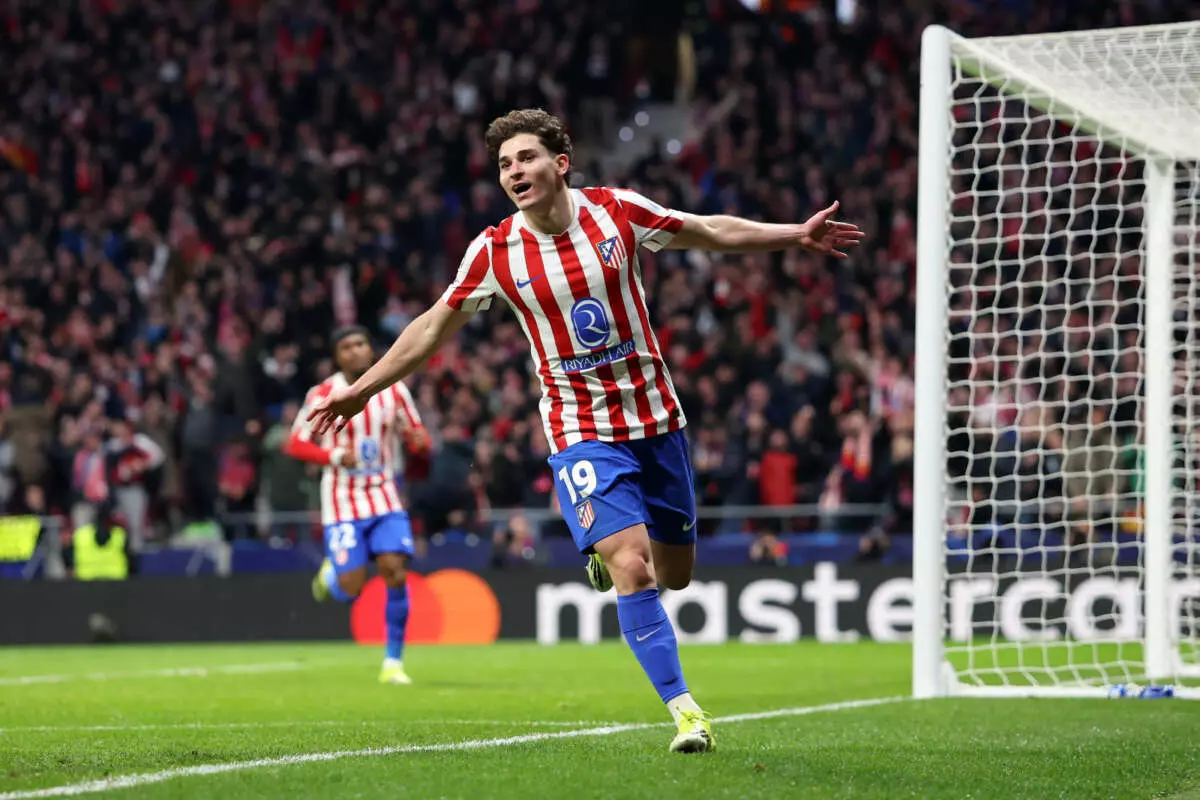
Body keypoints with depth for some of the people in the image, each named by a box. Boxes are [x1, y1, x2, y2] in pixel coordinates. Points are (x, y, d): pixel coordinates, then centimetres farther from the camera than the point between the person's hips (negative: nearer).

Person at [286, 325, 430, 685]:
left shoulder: (394, 391, 3)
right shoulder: (323, 395, -6)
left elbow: (417, 441, 10)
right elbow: (295, 445, -2)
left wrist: (420, 443, -15)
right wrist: (335, 456, -19)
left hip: (385, 497, 2)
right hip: (342, 502, -2)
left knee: (396, 573, -14)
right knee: (350, 590, -8)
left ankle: (393, 662, -2)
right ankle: (330, 574, 31)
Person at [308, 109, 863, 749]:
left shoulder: (618, 211, -8)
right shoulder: (495, 252, -9)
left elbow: (709, 233, 7)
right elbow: (434, 326, 5)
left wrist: (796, 235, 5)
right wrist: (361, 389, 5)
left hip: (654, 418, 2)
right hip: (580, 430, -2)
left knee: (674, 573, 11)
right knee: (632, 570, -19)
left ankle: (607, 549, 46)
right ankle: (683, 709, -12)